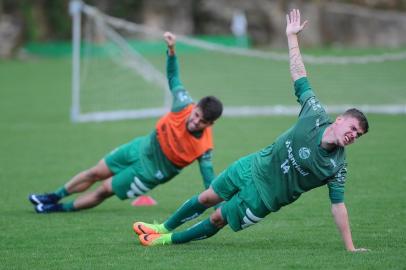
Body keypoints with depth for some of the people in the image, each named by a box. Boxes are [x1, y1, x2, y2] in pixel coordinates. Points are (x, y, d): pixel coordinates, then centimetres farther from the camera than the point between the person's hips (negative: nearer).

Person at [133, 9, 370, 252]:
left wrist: (350, 248, -22)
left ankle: (169, 240, 28)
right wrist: (292, 36, -6)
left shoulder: (337, 166, -22)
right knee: (207, 198, 15)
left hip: (263, 197, -3)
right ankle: (164, 228, 39)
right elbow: (300, 77, -7)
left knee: (217, 219, 4)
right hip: (254, 167, 3)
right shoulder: (316, 116, -16)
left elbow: (338, 206, -18)